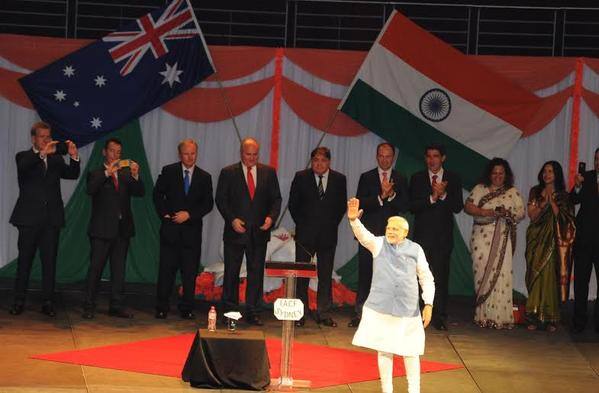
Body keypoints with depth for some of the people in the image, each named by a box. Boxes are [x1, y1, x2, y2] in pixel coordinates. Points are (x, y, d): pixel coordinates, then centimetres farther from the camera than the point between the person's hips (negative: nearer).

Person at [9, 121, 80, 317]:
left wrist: (74, 157, -15)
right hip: (29, 218, -2)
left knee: (49, 261, 2)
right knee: (24, 260, 3)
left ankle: (48, 302, 5)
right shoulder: (24, 157, 5)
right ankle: (19, 301, 9)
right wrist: (42, 153, -30)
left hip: (51, 218, 2)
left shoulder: (56, 158, 14)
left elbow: (72, 175, 2)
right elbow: (23, 167, -18)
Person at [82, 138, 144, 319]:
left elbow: (140, 193, -1)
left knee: (119, 270, 8)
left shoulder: (126, 174, 12)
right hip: (102, 229, -4)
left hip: (122, 229, 4)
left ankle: (117, 306, 13)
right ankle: (89, 307, 0)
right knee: (95, 268, -3)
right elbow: (90, 190, -19)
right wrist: (107, 173, -28)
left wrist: (135, 176, -19)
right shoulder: (96, 174, 2)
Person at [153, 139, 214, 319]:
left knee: (190, 272, 1)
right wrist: (164, 214, -4)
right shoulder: (168, 172, 5)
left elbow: (208, 204, 3)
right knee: (166, 269, -1)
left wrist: (189, 214, -9)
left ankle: (186, 309, 9)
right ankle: (161, 308, 6)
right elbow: (157, 194, 6)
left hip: (192, 230, 1)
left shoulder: (204, 177, 8)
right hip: (170, 228, -1)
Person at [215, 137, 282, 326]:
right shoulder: (228, 173, 1)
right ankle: (229, 312, 13)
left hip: (259, 232, 2)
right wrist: (232, 219, -14)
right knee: (231, 273, 4)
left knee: (256, 273, 3)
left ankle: (253, 313, 9)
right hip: (235, 231, -2)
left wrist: (271, 217, -10)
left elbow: (276, 199, 7)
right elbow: (220, 199, -1)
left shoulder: (269, 173, 7)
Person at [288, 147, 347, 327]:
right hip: (305, 234, -1)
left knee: (325, 275, 5)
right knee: (301, 275, 1)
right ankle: (300, 314, 7)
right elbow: (293, 204, 5)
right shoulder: (301, 177, 0)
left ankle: (324, 314, 11)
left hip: (328, 234, 1)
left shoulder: (339, 179, 3)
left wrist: (332, 224, 2)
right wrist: (301, 224, 1)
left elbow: (342, 206, 9)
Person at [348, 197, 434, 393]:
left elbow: (426, 278, 6)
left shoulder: (415, 249, 1)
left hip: (408, 309, 0)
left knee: (410, 351, 6)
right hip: (380, 308, 0)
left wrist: (428, 304, -3)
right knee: (384, 350, 5)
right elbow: (363, 235, -20)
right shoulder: (378, 244, 0)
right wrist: (353, 219, -40)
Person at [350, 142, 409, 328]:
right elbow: (360, 204, -5)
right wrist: (381, 196, -17)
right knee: (365, 274, -2)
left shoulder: (401, 180, 11)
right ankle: (359, 314, 3)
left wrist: (391, 195, -15)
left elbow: (405, 206, 2)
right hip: (370, 233, -1)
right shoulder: (366, 178, 7)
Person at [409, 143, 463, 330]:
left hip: (443, 235, 0)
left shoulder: (453, 179, 7)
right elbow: (412, 206, -4)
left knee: (441, 276, -3)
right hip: (422, 234, 0)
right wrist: (432, 198, -16)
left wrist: (443, 195, -16)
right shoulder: (417, 178, 7)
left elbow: (458, 207, 0)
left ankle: (439, 317, -1)